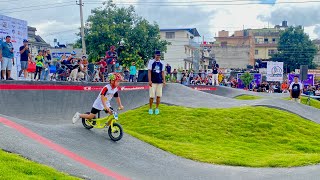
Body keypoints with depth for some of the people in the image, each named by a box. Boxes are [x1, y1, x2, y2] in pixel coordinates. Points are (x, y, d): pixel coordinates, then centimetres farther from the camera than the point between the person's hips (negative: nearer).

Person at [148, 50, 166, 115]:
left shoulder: (161, 63, 10)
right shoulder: (151, 62, -2)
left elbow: (162, 72, 14)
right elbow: (149, 71, -5)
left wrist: (164, 80, 6)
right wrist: (149, 80, -13)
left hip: (160, 82, 4)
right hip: (153, 82, -4)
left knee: (158, 96, 4)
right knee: (152, 96, -3)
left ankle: (157, 108, 17)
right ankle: (150, 108, 11)